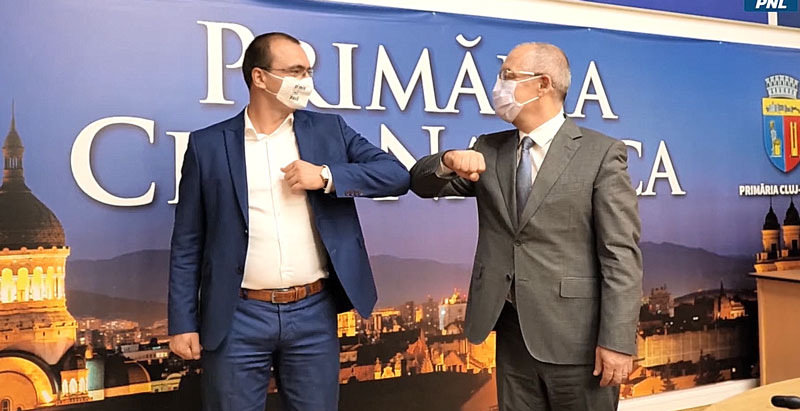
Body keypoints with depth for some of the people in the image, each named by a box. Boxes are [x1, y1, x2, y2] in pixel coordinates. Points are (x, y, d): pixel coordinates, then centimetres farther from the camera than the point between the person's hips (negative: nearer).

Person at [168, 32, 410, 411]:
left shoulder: (330, 130, 6)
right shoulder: (208, 144, 1)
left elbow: (397, 175, -1)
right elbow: (188, 244, 2)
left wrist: (327, 176, -13)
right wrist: (183, 323, -1)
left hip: (314, 313, 2)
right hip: (238, 318, -1)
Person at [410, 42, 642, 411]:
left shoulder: (601, 153, -6)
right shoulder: (490, 150, 9)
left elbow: (621, 254, -10)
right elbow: (422, 183, 8)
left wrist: (617, 340, -14)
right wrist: (449, 160, -14)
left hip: (576, 335, -4)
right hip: (512, 332, 5)